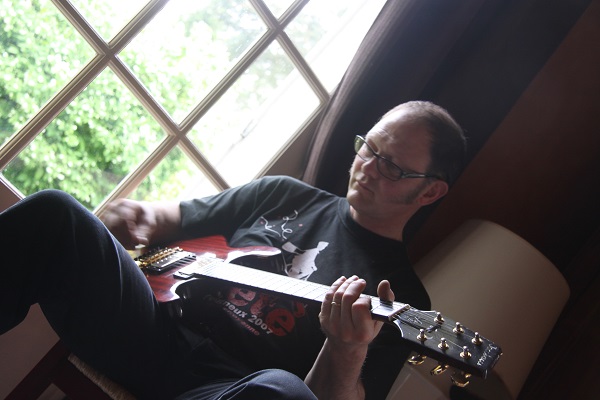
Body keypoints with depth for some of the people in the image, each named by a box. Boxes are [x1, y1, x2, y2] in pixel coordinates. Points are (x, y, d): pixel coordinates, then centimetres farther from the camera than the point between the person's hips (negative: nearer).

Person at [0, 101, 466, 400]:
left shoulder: (403, 301, 6)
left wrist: (351, 348, -24)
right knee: (54, 212, -19)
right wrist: (144, 217, 2)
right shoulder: (284, 194, 18)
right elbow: (179, 217, 25)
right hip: (159, 327, 4)